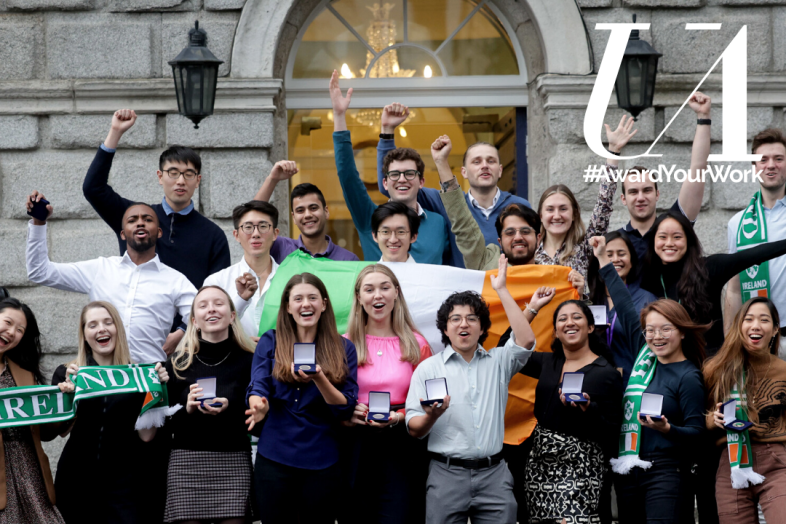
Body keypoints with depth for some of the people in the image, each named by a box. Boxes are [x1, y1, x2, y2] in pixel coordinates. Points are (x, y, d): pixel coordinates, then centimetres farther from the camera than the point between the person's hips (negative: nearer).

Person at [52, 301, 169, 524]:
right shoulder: (66, 373, 3)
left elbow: (146, 436, -4)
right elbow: (63, 430, -7)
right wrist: (69, 392, -22)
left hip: (124, 482, -1)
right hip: (76, 479, 1)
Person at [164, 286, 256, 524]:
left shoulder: (249, 361, 2)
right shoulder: (177, 364, 6)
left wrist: (230, 409, -14)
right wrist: (187, 409, -11)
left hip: (234, 462, -1)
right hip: (186, 463, 1)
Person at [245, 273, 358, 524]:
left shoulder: (343, 348, 4)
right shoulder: (270, 342, 5)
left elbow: (347, 409, -3)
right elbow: (258, 387, -6)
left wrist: (318, 378, -21)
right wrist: (259, 404, -31)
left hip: (322, 461, 0)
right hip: (274, 456, 0)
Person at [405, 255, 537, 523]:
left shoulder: (497, 362, 13)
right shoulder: (428, 368, 6)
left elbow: (525, 340, -7)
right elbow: (414, 429, 3)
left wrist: (501, 290, -4)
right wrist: (431, 416, -21)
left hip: (493, 474, 1)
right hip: (447, 474, -1)